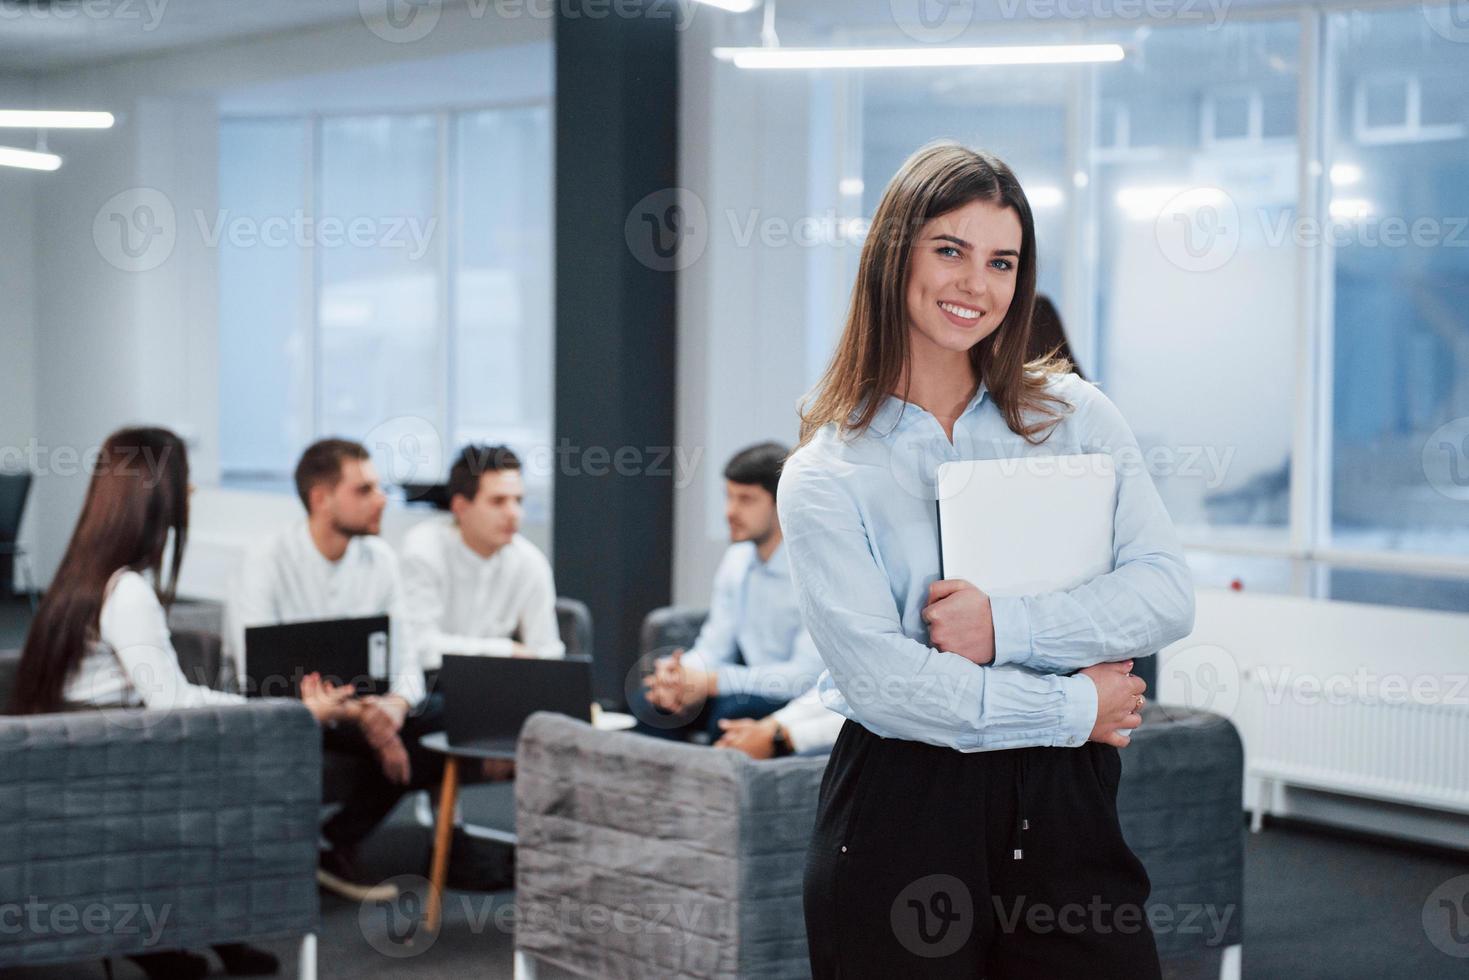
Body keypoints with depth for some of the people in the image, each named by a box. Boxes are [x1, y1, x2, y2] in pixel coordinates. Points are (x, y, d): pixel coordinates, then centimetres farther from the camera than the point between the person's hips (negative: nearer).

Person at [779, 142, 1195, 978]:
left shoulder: (1075, 417, 7)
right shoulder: (825, 477, -2)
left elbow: (1167, 594, -3)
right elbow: (879, 678, -11)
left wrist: (1005, 627, -15)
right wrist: (1071, 708, -9)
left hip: (1066, 808, 2)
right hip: (902, 814, -2)